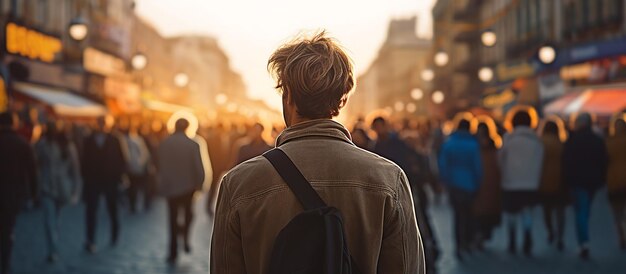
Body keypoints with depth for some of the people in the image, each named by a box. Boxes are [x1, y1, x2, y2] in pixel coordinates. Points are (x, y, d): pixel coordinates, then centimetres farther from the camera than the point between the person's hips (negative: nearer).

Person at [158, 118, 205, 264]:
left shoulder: (164, 144, -7)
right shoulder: (192, 145, -12)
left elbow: (161, 166, 0)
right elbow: (198, 167, -11)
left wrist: (162, 184, 11)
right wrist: (199, 183, 4)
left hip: (170, 186, 2)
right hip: (188, 185, -1)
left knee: (173, 218, 10)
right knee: (188, 212, 21)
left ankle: (173, 252, 10)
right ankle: (185, 235, -4)